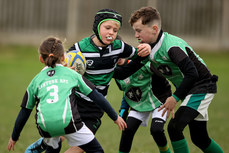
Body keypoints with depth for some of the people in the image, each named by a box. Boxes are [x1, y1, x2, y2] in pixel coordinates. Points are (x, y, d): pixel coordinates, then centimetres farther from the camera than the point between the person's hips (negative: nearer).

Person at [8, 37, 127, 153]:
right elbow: (96, 96, 20)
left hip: (45, 126, 3)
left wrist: (14, 137, 39)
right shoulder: (72, 74, 21)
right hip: (69, 121, -3)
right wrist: (115, 117, 29)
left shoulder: (36, 80, 24)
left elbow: (24, 112, 27)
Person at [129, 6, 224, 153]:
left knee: (174, 126, -21)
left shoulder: (171, 46, -27)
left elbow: (192, 73, -31)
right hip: (188, 91, 9)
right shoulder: (152, 48, 2)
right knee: (199, 138, 13)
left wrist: (175, 97, -25)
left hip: (202, 87, -9)